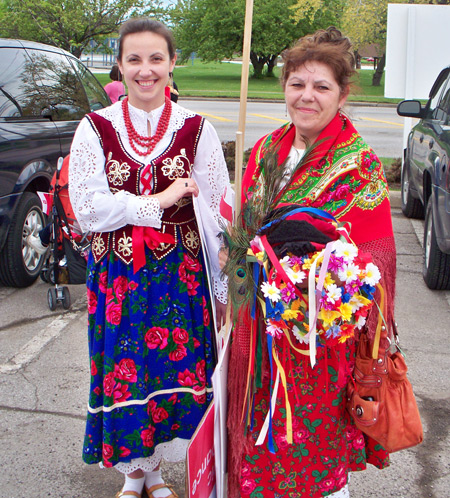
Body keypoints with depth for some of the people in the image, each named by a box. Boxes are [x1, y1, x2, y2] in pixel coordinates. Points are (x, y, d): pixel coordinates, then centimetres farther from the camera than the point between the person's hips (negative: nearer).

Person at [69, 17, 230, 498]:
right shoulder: (95, 129, 0)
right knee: (124, 372, 8)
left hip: (179, 273, 0)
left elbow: (215, 212, -1)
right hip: (116, 274, 0)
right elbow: (87, 208, -9)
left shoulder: (197, 129, 0)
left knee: (175, 369, 6)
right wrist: (160, 200, -13)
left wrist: (223, 285, -2)